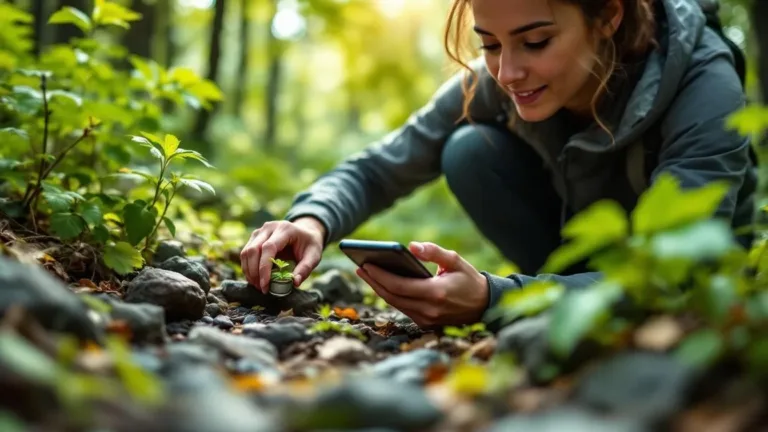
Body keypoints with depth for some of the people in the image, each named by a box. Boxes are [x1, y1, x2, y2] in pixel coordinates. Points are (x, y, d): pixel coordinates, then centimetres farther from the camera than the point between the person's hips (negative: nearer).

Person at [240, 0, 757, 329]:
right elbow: (376, 169, -14)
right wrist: (312, 221, -37)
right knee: (470, 151, -22)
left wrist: (491, 300, -53)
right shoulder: (491, 83, -22)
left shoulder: (705, 89, -32)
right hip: (584, 252, 3)